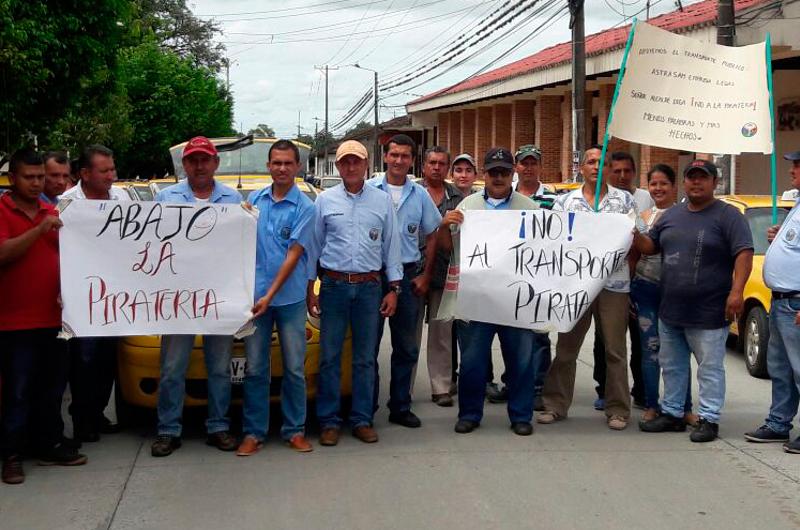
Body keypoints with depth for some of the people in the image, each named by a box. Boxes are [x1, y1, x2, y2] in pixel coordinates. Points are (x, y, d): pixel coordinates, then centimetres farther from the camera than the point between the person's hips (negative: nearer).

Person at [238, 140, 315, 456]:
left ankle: (294, 430, 16)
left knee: (294, 369, 5)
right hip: (255, 295, 3)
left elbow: (293, 256, -10)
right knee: (255, 369, 5)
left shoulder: (304, 207, -5)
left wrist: (270, 296, -15)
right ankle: (253, 432, 13)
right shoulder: (255, 200, 7)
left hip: (290, 298, -2)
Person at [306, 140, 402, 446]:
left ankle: (362, 420, 14)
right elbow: (313, 245, 7)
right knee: (330, 357, 1)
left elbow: (391, 246, 8)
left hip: (369, 286, 1)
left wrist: (393, 288, 3)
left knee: (365, 358, 6)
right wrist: (309, 289, 4)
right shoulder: (325, 200, 5)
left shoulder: (382, 201, 7)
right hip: (333, 285, -1)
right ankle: (329, 421, 8)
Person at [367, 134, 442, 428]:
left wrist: (425, 276, 5)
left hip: (408, 274, 3)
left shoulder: (420, 195, 7)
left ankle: (400, 407, 19)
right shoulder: (369, 190, -3)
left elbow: (431, 237, 13)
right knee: (369, 345, 3)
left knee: (406, 347, 9)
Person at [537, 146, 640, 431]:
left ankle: (617, 410, 12)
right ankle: (555, 405, 14)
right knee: (566, 348, 5)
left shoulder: (624, 200, 7)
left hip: (614, 283, -1)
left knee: (615, 350, 4)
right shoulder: (565, 202, 9)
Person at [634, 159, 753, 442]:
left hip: (708, 313, -7)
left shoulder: (727, 215, -6)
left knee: (710, 368, 0)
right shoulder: (671, 215, 13)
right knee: (672, 366, 16)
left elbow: (744, 253, -13)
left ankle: (708, 419, 8)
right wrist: (634, 234, -4)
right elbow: (650, 246, 18)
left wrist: (736, 291, -23)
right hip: (670, 310, 7)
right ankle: (672, 413, 28)